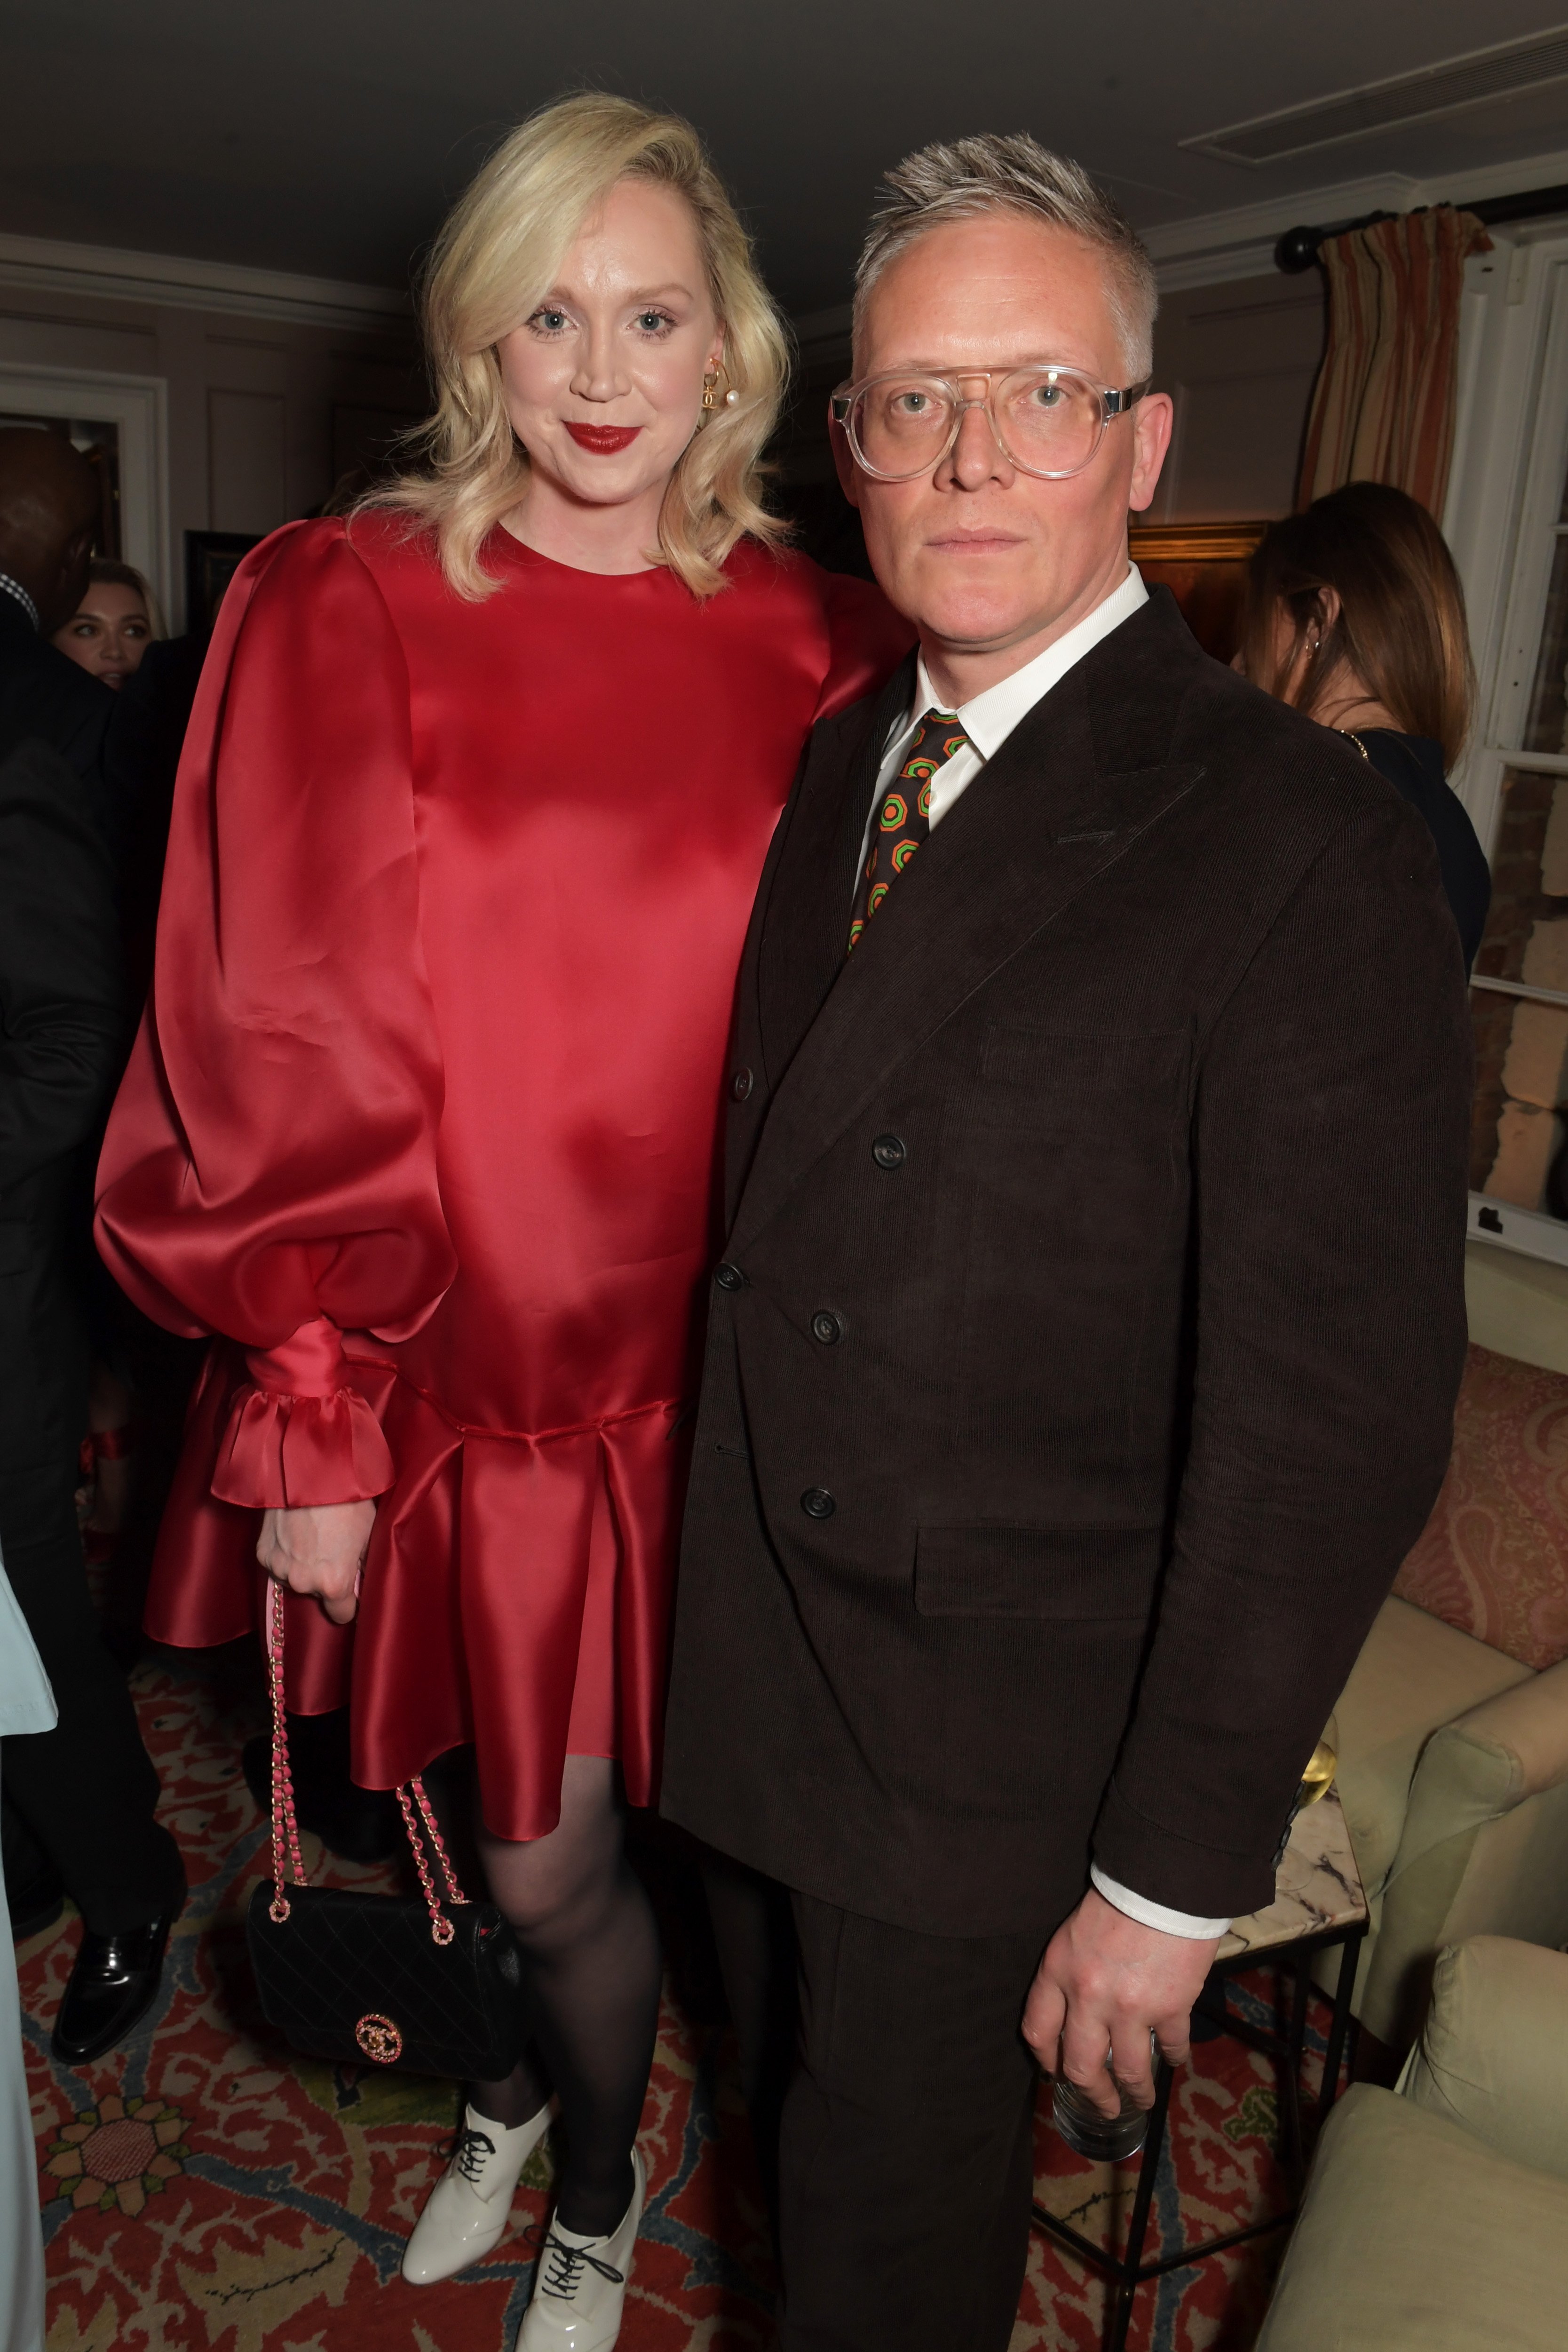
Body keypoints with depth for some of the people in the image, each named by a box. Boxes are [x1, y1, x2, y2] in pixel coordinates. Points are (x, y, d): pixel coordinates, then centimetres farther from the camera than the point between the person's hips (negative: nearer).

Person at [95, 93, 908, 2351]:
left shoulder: (824, 644, -1)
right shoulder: (344, 610, -6)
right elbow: (287, 1041, -7)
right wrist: (313, 1406, -9)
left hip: (694, 1375, 0)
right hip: (446, 1361, 0)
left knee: (556, 1849, 12)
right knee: (540, 1838, 18)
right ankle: (522, 2087, 54)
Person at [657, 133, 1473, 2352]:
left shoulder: (1302, 841, -20)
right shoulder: (834, 764, 4)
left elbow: (1335, 1418, -21)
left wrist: (1174, 1869, -17)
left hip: (987, 1740, -6)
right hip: (743, 1664, 7)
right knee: (793, 2103, 29)